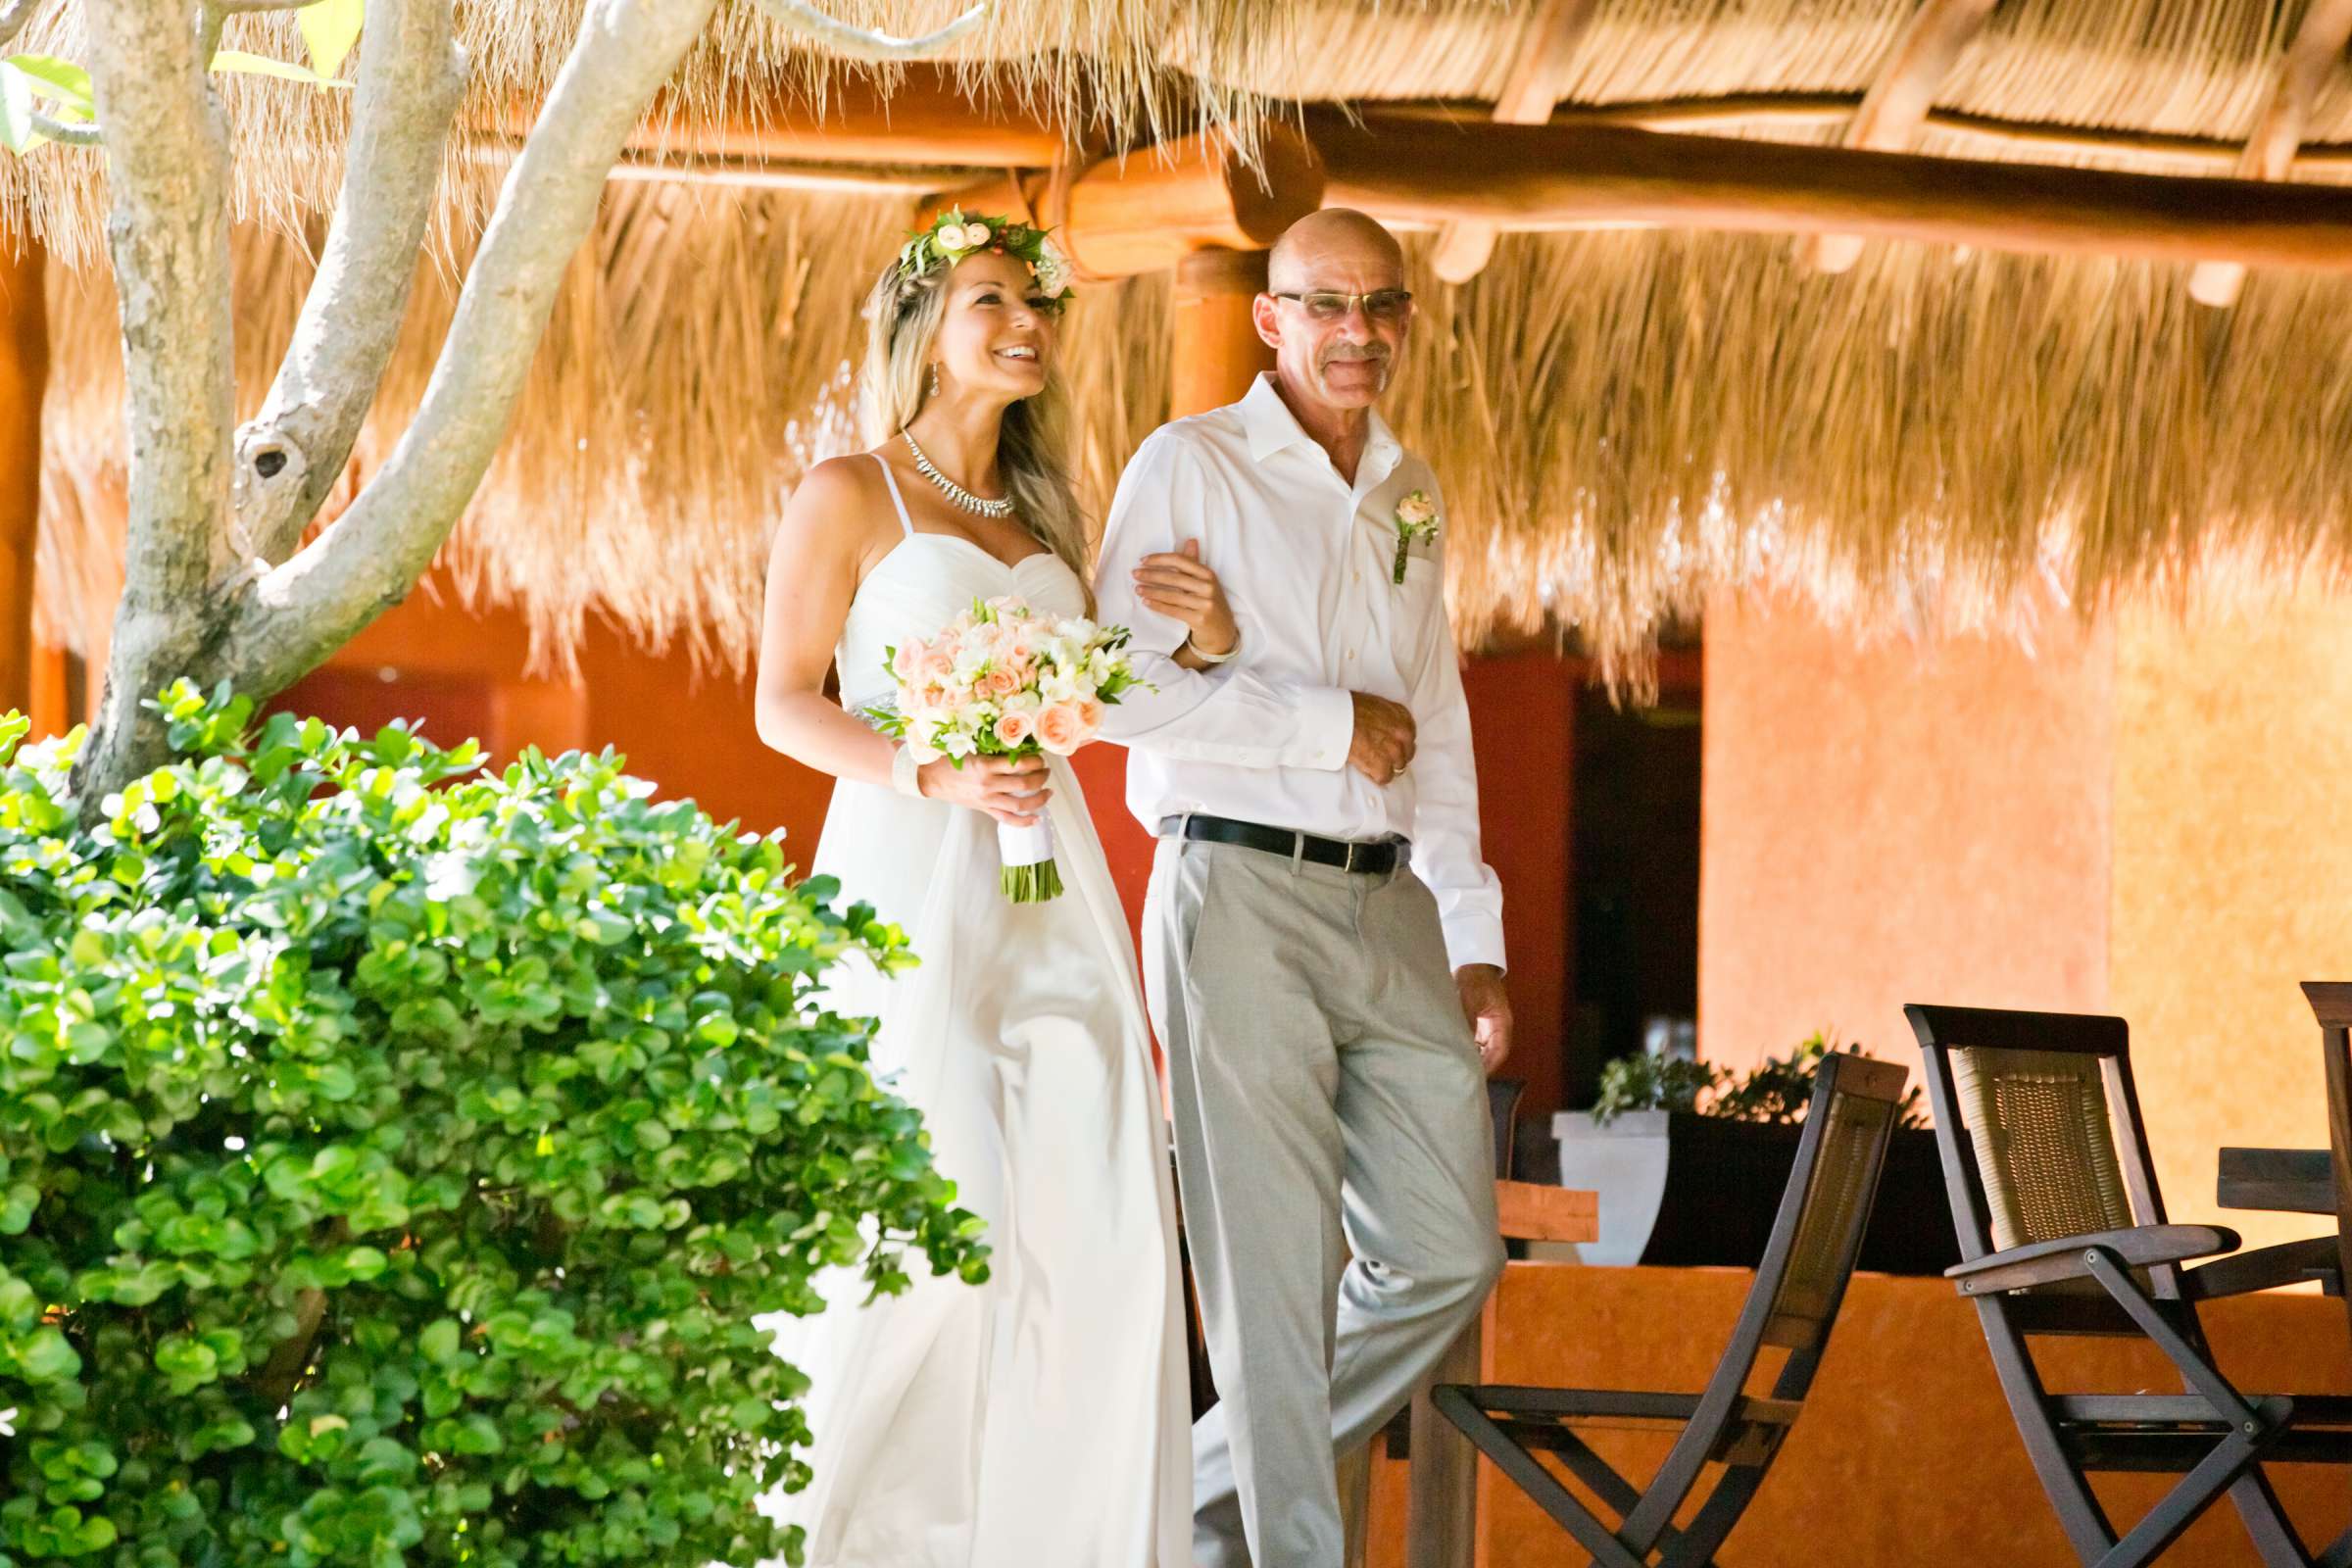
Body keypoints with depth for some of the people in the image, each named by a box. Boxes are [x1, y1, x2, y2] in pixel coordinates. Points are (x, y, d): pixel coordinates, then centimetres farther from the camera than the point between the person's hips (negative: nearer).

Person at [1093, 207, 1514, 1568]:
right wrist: (1335, 724, -10)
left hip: (1391, 902, 7)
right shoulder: (1192, 466, -2)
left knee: (1448, 1253, 6)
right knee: (1280, 1272, -6)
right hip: (1242, 893, -7)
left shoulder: (1414, 498, 17)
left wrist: (1474, 940, 16)